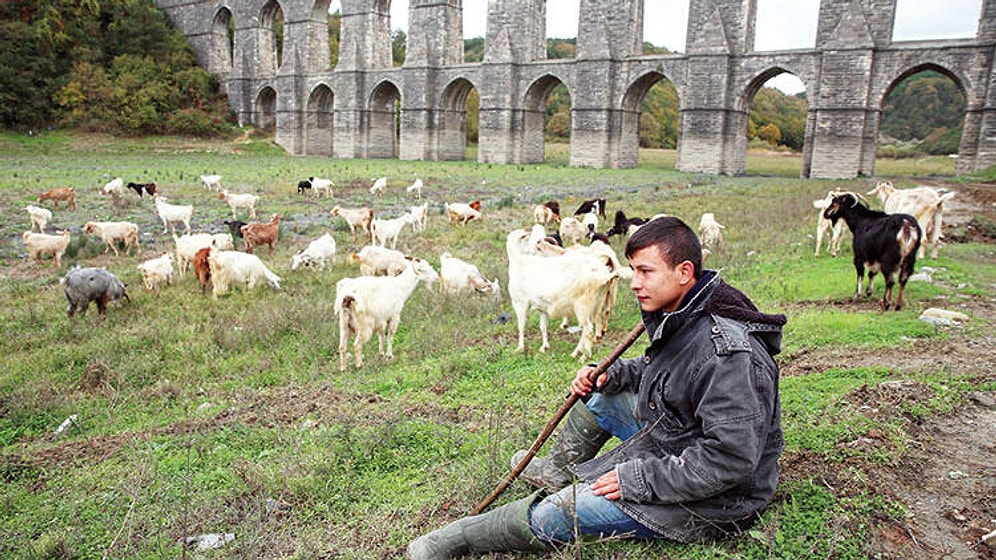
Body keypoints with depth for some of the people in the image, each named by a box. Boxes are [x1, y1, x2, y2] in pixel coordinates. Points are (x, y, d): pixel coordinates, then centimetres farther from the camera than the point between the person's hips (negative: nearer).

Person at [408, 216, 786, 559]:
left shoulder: (727, 353, -31)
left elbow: (729, 460, -31)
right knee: (598, 394, 14)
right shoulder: (680, 317, -1)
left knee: (552, 517, -9)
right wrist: (611, 375, -1)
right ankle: (554, 471, 35)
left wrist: (638, 479, -25)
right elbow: (657, 369, 18)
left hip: (711, 502, -9)